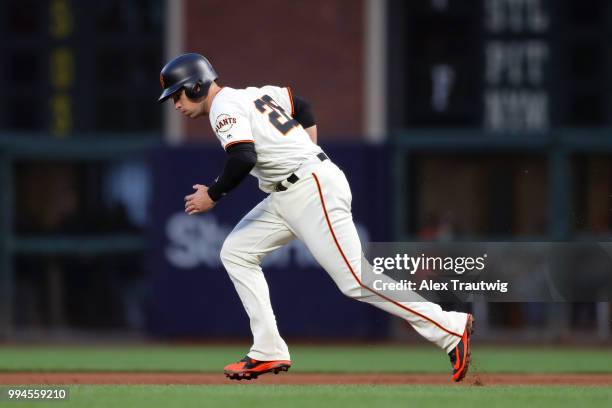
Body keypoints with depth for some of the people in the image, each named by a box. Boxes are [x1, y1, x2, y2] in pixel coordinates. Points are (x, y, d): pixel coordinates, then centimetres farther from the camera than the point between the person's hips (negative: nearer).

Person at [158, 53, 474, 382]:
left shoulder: (224, 107, -10)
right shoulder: (252, 94, 18)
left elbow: (242, 159, -26)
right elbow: (302, 107, 28)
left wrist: (212, 195, -13)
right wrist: (308, 155, 23)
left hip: (312, 193, -10)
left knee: (355, 280, -13)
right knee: (235, 253, 10)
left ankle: (451, 329, -11)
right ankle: (268, 352, 5)